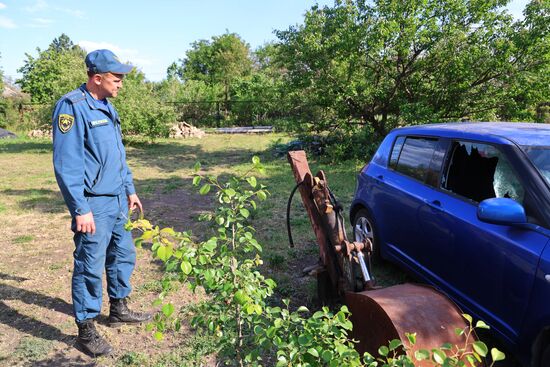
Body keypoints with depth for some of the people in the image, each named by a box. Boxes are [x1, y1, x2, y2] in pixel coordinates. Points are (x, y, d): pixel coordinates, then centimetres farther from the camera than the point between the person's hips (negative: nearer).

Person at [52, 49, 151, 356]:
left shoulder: (106, 107, 12)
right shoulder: (72, 107, -15)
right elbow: (66, 164, -19)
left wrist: (130, 190, 20)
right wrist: (81, 209, -20)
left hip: (117, 202, 9)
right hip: (94, 205, -9)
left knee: (123, 255, 18)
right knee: (90, 267, 1)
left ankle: (119, 309, 36)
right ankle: (86, 330, 17)